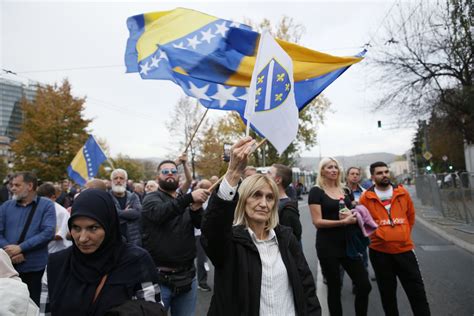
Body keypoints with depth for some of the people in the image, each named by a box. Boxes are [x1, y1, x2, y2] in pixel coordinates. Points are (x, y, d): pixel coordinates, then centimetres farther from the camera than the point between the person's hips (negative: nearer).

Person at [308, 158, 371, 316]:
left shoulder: (344, 191, 11)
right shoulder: (316, 191, -7)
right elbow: (317, 222, -14)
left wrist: (352, 215, -2)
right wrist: (343, 222, -21)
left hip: (347, 243, 6)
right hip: (328, 246, -5)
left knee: (364, 285, 6)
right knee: (334, 288, 7)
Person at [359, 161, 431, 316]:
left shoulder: (402, 192, 3)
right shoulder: (366, 197, -6)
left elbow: (411, 216, 15)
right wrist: (376, 235, -1)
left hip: (404, 249, 2)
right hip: (379, 252, -1)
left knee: (417, 292, 8)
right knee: (387, 294, 14)